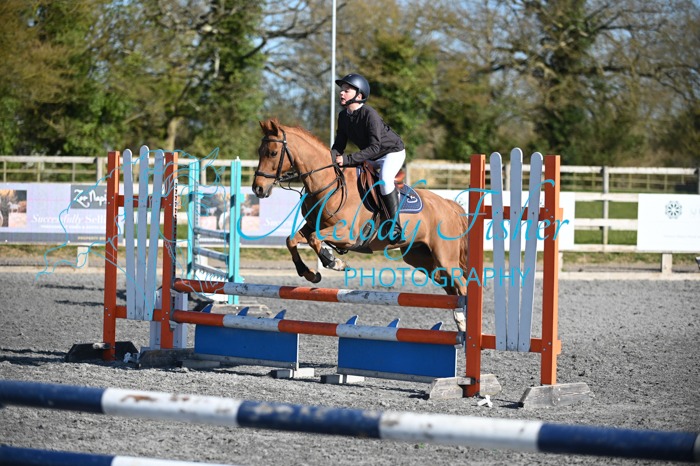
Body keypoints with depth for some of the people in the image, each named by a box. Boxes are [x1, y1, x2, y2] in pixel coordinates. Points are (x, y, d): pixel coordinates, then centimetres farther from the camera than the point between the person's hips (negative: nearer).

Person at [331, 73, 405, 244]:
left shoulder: (369, 114, -29)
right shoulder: (343, 116, -5)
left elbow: (374, 148, -34)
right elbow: (339, 145, 0)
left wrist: (347, 159, -40)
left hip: (392, 152, -9)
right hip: (370, 158, 9)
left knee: (385, 179, -34)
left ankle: (395, 225, -30)